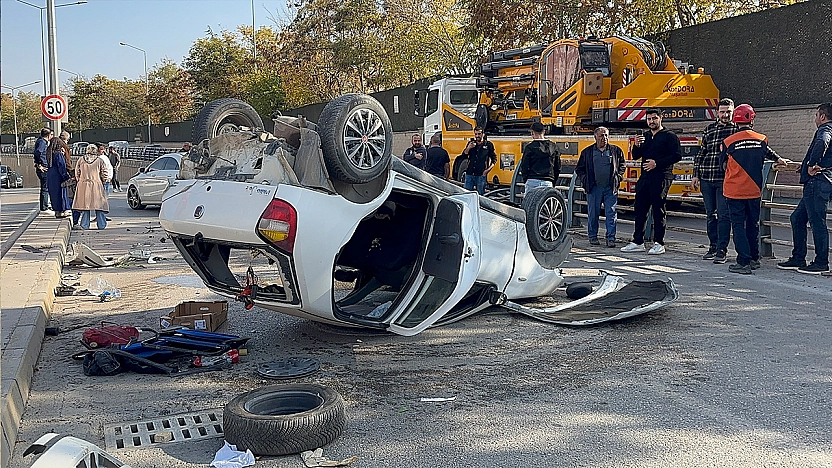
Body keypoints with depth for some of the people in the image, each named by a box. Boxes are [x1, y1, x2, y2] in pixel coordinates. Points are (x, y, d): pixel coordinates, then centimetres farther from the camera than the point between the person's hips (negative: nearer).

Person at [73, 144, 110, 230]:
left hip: (83, 185, 2)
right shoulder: (100, 160, -3)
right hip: (97, 185, -2)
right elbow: (104, 174, 0)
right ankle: (101, 225, 5)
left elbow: (77, 173, 8)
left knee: (85, 205, 6)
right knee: (99, 204, 4)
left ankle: (84, 225, 7)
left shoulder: (81, 159, 3)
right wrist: (102, 182, 16)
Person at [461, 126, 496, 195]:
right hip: (469, 174, 3)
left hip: (481, 175, -3)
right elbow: (463, 157, 7)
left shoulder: (488, 145, 4)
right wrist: (468, 148, -9)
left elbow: (494, 159, 8)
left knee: (480, 194, 2)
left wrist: (488, 169, -5)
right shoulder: (471, 143, 11)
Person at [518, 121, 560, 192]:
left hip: (532, 181, -3)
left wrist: (526, 179, 12)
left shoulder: (529, 147, -3)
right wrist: (553, 183, 20)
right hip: (548, 183, 3)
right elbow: (557, 168, 12)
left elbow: (524, 167, -3)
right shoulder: (553, 147, 9)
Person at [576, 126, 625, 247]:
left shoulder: (616, 150, 8)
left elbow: (622, 165, 20)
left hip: (610, 188, 0)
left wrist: (618, 177, 7)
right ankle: (593, 237, 17)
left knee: (611, 213, -3)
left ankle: (611, 238, 2)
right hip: (594, 188, 0)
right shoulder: (587, 152, 7)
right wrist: (585, 180, 2)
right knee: (593, 214, 5)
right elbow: (579, 168, 14)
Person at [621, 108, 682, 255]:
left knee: (659, 210, -4)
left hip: (661, 178, -6)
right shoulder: (645, 136, 18)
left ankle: (659, 244, 0)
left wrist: (657, 163, -16)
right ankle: (637, 242, 15)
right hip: (645, 177, 7)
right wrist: (636, 146, -4)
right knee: (640, 209, 7)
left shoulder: (669, 136, -1)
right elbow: (635, 156, 17)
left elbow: (677, 156, -9)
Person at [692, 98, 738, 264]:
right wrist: (696, 175, 16)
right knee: (710, 214, 11)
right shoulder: (709, 129, 15)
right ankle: (713, 246, 22)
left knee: (723, 214, -6)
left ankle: (722, 250, -3)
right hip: (706, 178, 5)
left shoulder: (737, 129, 3)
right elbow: (701, 153, 20)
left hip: (725, 179, -5)